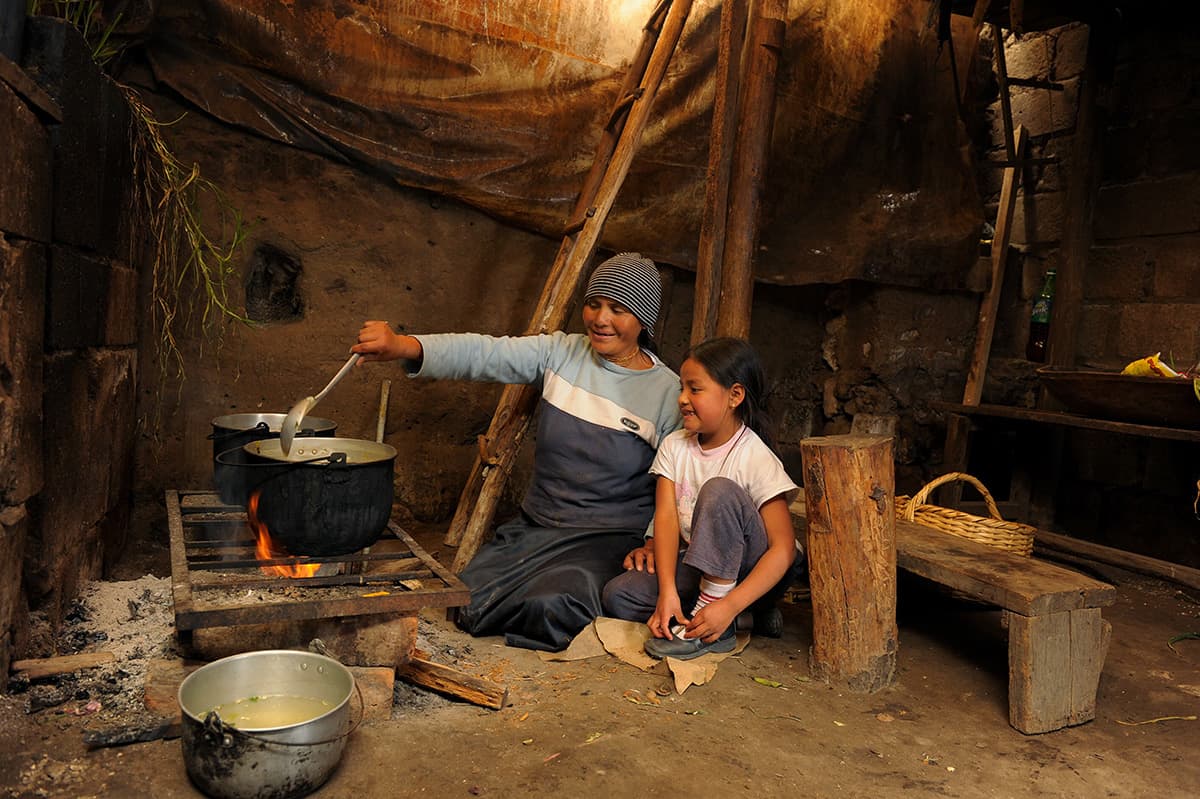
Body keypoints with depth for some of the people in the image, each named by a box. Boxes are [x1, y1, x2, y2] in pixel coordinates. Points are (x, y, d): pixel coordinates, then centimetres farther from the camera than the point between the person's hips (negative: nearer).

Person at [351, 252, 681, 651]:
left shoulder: (668, 391, -6)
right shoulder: (560, 353, 0)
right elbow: (483, 354, -14)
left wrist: (652, 544, -15)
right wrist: (403, 346, -29)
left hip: (608, 538, -3)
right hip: (535, 525, 4)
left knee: (552, 606, -27)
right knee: (465, 599, -7)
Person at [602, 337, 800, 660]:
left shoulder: (756, 458, -18)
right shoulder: (675, 446, -1)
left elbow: (784, 549, -23)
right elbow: (666, 517, -11)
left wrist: (729, 605, -34)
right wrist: (667, 591, -26)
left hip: (749, 571, -6)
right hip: (693, 564, 6)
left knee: (719, 490, -30)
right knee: (617, 595, -15)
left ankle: (716, 615, -25)